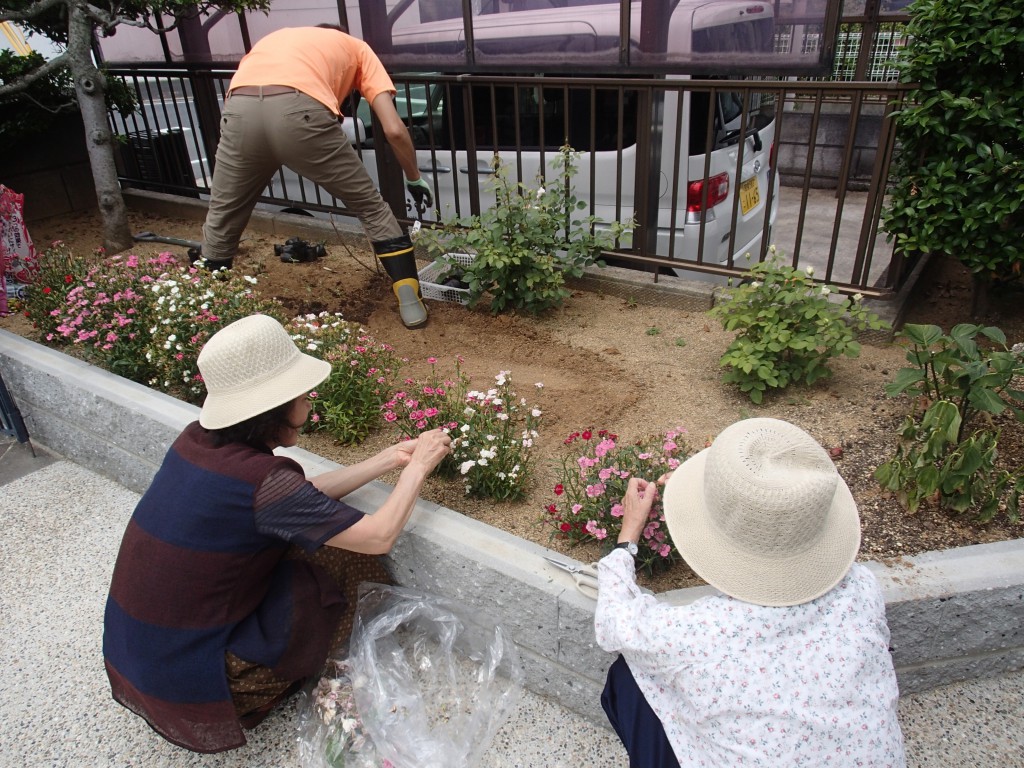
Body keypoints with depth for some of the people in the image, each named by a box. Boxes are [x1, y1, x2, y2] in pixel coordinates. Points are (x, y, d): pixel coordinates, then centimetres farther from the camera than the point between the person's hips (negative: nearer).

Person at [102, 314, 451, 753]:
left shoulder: (197, 439, -5)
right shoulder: (259, 481, -29)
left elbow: (303, 499, 3)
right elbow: (379, 536, -21)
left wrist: (389, 459, 3)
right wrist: (417, 466, -6)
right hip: (190, 682, -7)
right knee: (348, 560, -1)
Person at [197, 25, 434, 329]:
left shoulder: (273, 39, 42)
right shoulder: (357, 48, 31)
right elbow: (394, 130, 17)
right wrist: (415, 179, 30)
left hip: (239, 110, 4)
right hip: (299, 111, -3)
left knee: (221, 216, 24)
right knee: (372, 207, 15)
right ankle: (410, 303, 13)